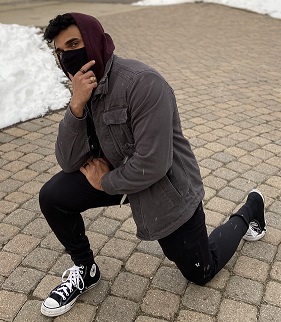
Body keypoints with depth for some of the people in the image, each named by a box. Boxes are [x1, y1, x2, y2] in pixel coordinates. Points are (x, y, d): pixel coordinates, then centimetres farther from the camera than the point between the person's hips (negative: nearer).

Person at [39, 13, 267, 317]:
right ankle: (85, 269, 14)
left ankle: (249, 211, 37)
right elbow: (68, 162, -10)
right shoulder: (84, 87, -4)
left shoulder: (142, 82, -29)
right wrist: (76, 106, -26)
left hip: (168, 187, -6)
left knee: (200, 272, 12)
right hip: (118, 173, 6)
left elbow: (152, 164, -34)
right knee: (52, 197, -11)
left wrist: (105, 182, -16)